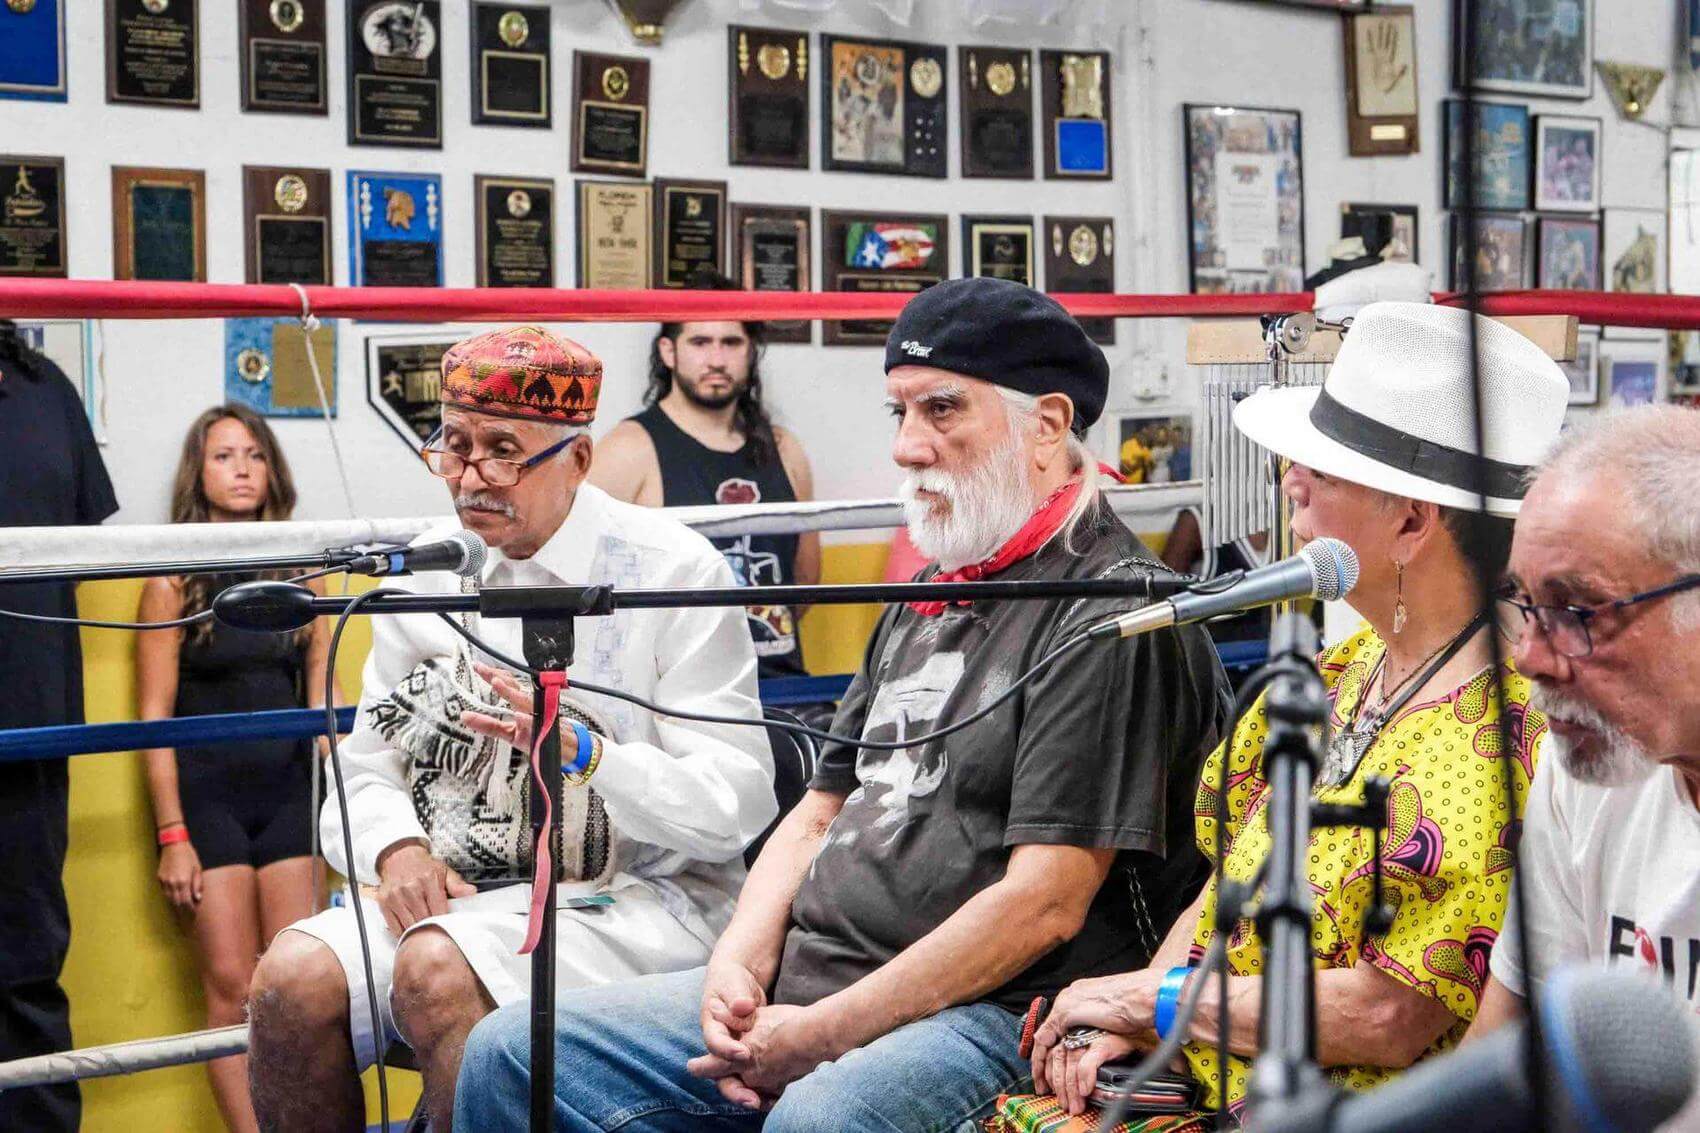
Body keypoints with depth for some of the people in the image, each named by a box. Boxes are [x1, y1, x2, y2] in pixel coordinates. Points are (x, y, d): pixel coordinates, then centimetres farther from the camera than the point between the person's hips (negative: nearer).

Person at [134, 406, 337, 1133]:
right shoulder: (173, 583, -3)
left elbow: (319, 697, 10)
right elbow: (155, 718, -4)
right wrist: (171, 836, -8)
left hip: (288, 790, 3)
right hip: (207, 794, -2)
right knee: (231, 986, -3)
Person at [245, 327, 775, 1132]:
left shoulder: (677, 572, -6)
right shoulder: (429, 572, 10)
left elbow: (737, 803, -11)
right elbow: (368, 764, 12)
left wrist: (579, 753, -25)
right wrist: (396, 849, -10)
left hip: (636, 895, -5)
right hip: (455, 891, 5)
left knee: (437, 970, -32)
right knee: (293, 977, -21)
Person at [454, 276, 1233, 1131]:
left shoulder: (1112, 613, -10)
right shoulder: (922, 604, 20)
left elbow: (1044, 903, -17)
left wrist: (823, 1035, -16)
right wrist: (738, 965, 2)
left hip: (989, 1016, -9)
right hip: (798, 988, 9)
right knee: (509, 1055, 2)